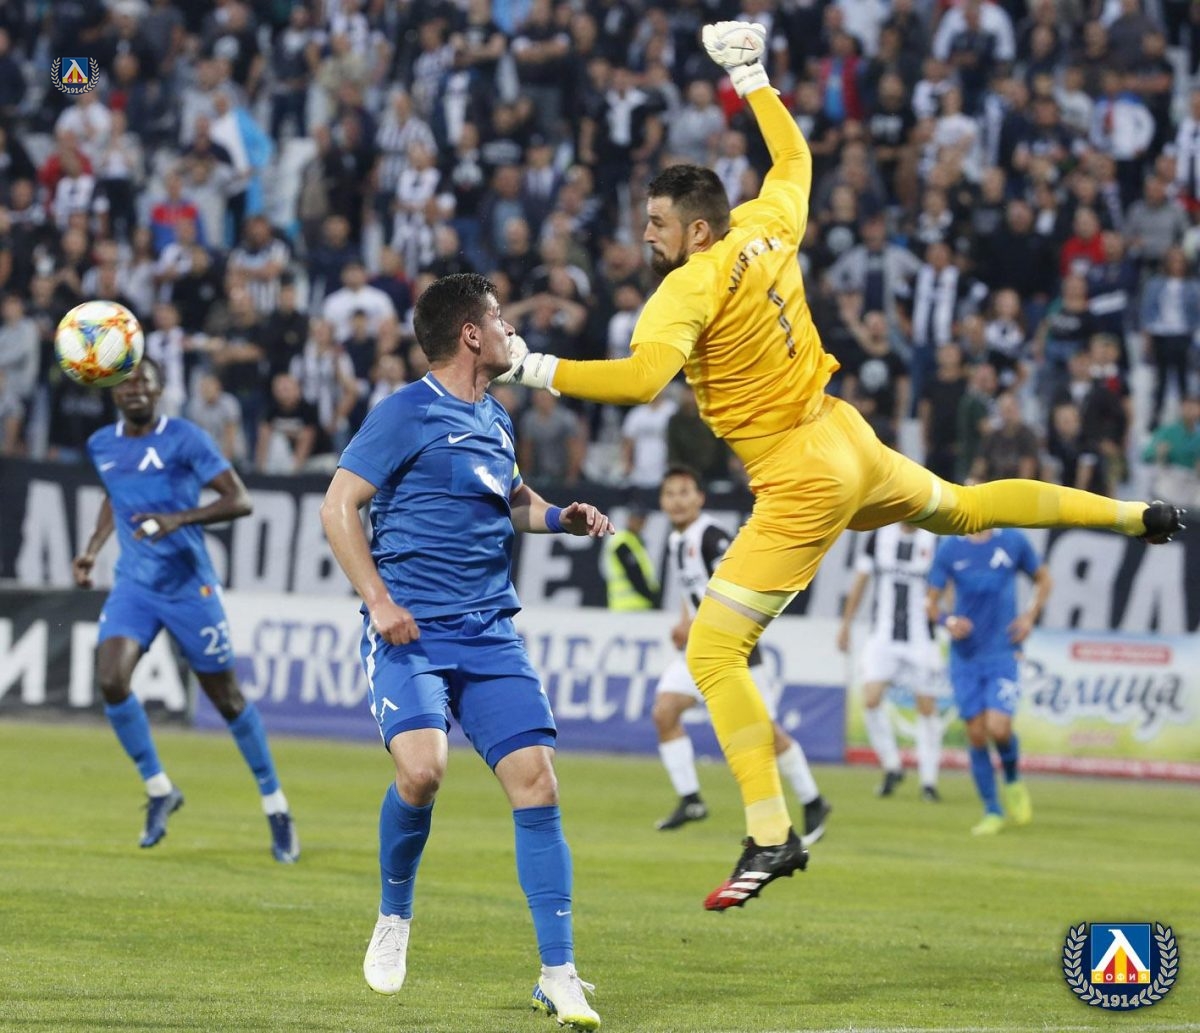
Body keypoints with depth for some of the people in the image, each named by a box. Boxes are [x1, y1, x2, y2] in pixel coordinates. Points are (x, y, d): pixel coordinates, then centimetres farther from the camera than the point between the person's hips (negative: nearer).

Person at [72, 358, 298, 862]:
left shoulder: (185, 439, -12)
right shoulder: (102, 445, 6)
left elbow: (240, 500, -17)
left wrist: (179, 519, -29)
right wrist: (93, 548, 13)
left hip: (189, 585, -4)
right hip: (133, 586, 4)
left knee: (226, 697, 3)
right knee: (111, 681, -19)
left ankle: (275, 806, 19)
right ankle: (158, 788, 1)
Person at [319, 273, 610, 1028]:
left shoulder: (496, 419, 16)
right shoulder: (408, 412, -5)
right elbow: (339, 506, -7)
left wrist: (562, 518, 14)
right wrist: (379, 601, -16)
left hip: (491, 634, 6)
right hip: (411, 630, -6)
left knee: (536, 780, -7)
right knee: (422, 769, -26)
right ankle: (395, 916, 3)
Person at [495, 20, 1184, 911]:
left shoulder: (691, 289, -22)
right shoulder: (766, 230, 0)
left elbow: (643, 377, -38)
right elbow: (794, 160, 22)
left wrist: (536, 369, -36)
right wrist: (752, 77, 29)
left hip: (801, 482, -9)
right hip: (851, 440, 9)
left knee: (713, 653, -9)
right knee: (967, 508, 37)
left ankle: (772, 835, -15)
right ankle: (1137, 516, 51)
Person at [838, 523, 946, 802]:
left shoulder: (935, 543, -4)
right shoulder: (879, 537, 4)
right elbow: (860, 581, 13)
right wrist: (846, 624, 16)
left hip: (921, 640, -2)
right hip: (883, 638, 2)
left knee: (927, 706, 1)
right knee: (871, 700, -12)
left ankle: (929, 780, 12)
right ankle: (891, 766, 6)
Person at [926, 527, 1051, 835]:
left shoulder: (1013, 542, -1)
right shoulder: (949, 550, -1)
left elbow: (1043, 579, 14)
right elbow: (931, 601, 3)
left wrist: (1030, 616, -2)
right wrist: (947, 621, -18)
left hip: (1002, 653, -2)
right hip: (965, 656, 2)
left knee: (998, 728, -17)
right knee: (976, 734, 1)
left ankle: (1013, 781, 15)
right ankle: (992, 812, 14)